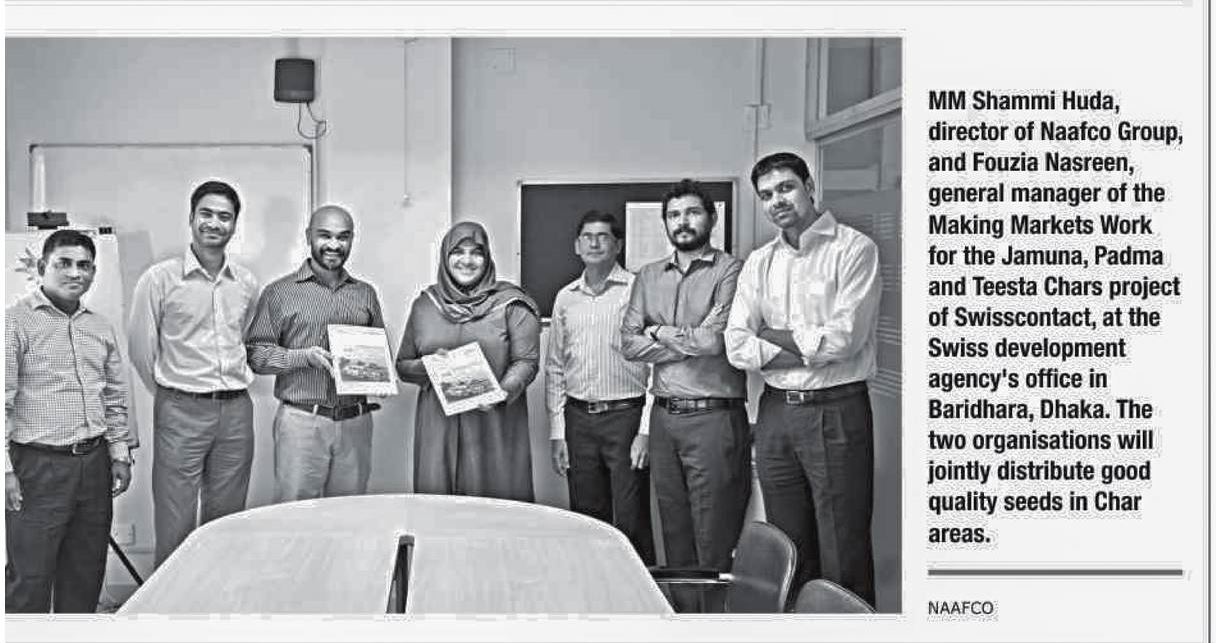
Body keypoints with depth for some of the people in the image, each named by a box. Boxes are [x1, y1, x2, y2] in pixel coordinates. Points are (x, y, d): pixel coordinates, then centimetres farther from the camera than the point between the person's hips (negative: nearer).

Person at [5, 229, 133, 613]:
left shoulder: (101, 327, 13)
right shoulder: (16, 321, -6)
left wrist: (119, 453, 13)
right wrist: (6, 469, -14)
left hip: (94, 463, 6)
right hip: (39, 465, -6)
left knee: (86, 573, 12)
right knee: (30, 575, -2)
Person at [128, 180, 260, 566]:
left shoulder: (247, 283, 8)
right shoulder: (160, 279, -5)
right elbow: (140, 348, 1)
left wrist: (234, 386, 14)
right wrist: (170, 394, 6)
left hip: (236, 411, 4)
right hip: (180, 413, -4)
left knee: (226, 520, 12)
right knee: (175, 526, -1)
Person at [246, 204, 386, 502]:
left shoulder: (366, 294, 13)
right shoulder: (280, 293, 2)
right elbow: (255, 354, -2)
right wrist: (304, 357, -16)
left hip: (356, 422, 3)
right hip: (301, 421, -3)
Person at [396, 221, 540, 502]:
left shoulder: (511, 303, 2)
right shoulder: (425, 304, 11)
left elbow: (526, 361, -5)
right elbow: (403, 365, 15)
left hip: (495, 426, -2)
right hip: (437, 426, 3)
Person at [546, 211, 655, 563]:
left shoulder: (638, 290, -3)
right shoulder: (565, 298, 12)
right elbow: (554, 368, 15)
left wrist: (646, 430, -12)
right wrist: (556, 432, 8)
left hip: (625, 416, -4)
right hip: (578, 419, 4)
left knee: (631, 523, -4)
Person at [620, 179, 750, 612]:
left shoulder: (730, 271, -4)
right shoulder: (649, 277, 13)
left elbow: (715, 338, -17)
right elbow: (630, 344, 4)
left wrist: (661, 332, -2)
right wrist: (689, 343, -8)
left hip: (714, 417, -6)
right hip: (664, 417, 6)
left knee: (715, 542, -1)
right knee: (675, 536, 13)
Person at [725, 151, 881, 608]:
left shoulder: (853, 249, -5)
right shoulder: (759, 263, 11)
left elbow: (845, 339, -16)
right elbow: (737, 347, 0)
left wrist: (773, 336, -4)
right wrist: (811, 346, -10)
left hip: (836, 412, -5)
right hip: (776, 412, 6)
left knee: (843, 558, -1)